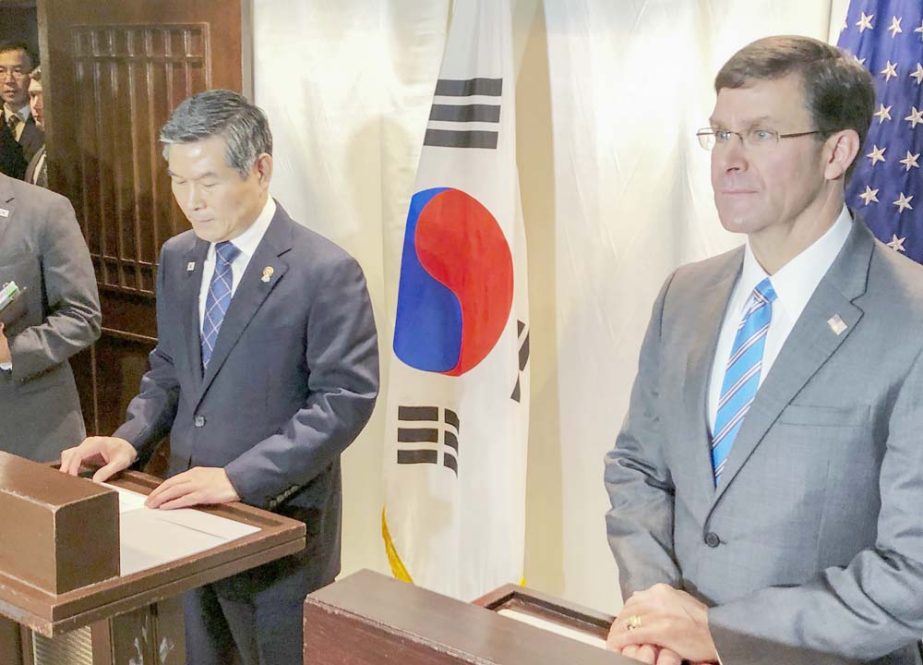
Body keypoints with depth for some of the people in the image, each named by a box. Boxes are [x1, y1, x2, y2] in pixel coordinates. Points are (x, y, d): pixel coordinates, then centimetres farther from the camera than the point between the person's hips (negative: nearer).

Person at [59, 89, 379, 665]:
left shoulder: (326, 271, -15)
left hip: (280, 523, -6)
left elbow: (345, 399, -18)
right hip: (188, 508, 6)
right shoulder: (177, 259, 7)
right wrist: (131, 439, -3)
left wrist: (239, 477, -24)